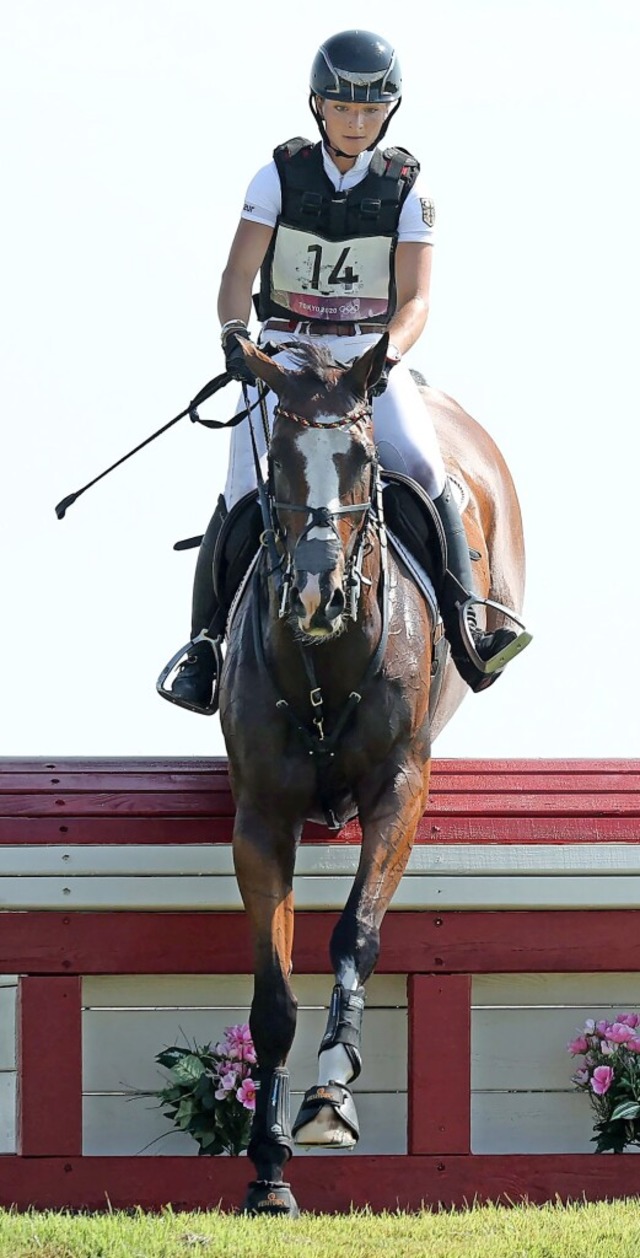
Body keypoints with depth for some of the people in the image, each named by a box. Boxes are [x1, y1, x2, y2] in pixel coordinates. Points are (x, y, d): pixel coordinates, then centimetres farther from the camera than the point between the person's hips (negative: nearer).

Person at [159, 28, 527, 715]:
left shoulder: (406, 188, -1)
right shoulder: (281, 175, -1)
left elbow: (415, 298, -7)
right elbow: (238, 276, -6)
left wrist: (387, 356, -28)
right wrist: (234, 337, -26)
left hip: (372, 353, 0)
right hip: (284, 350, 0)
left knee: (422, 470, -21)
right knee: (246, 492, -13)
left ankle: (466, 630, -18)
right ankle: (204, 640, -1)